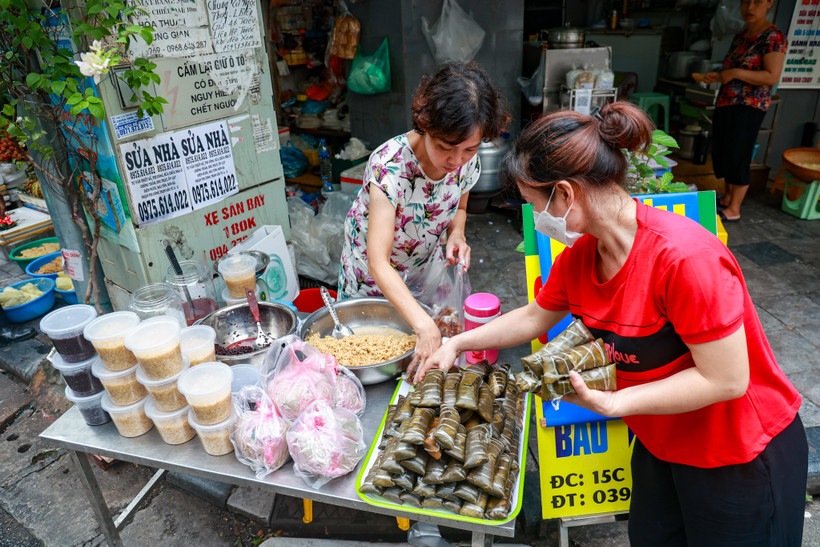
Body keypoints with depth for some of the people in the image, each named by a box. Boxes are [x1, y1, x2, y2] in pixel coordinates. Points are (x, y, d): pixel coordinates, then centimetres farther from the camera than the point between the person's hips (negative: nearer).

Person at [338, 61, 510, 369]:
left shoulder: (467, 162, -19)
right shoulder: (389, 165, -37)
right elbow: (379, 263, -42)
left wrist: (456, 235, -19)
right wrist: (423, 324, -52)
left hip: (428, 266, 4)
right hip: (373, 278, -4)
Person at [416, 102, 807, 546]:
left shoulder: (687, 258, -33)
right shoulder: (579, 255, -10)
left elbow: (726, 379, -28)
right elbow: (535, 316, 6)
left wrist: (613, 402, -27)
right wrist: (456, 344, 6)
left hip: (742, 459, -6)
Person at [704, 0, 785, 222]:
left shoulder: (773, 37, -11)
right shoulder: (740, 36, 14)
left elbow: (772, 76, -19)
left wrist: (735, 73, -23)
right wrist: (718, 76, 7)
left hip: (749, 107, -8)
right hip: (725, 104, 8)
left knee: (737, 157, -6)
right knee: (722, 153, 14)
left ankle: (733, 210, 3)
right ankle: (728, 197, 30)